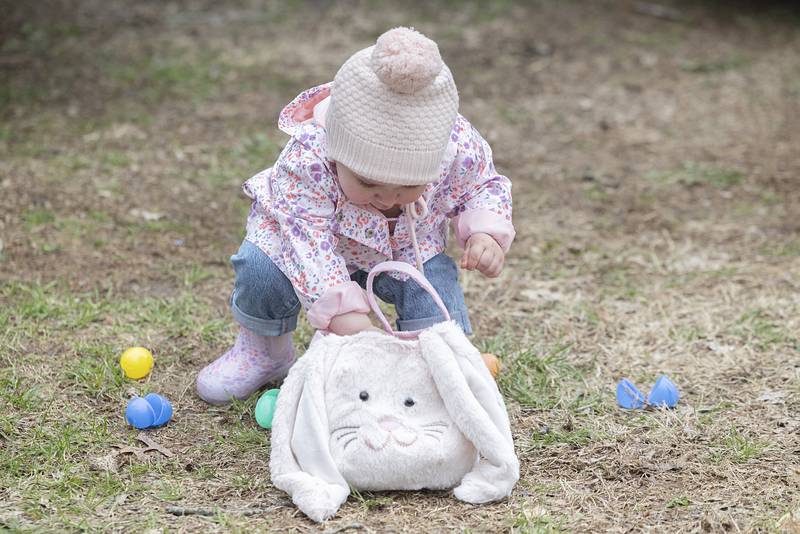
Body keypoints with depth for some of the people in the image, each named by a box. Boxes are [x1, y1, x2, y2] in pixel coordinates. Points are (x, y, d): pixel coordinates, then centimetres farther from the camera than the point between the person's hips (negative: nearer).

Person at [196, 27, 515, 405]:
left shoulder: (459, 150, -33)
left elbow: (486, 186, -10)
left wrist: (486, 232, -30)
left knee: (441, 330, -24)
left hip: (410, 252, 1)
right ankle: (263, 350, 2)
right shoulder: (307, 158, -42)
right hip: (325, 238, -1)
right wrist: (343, 314, -56)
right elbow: (309, 245, -44)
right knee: (261, 267, -29)